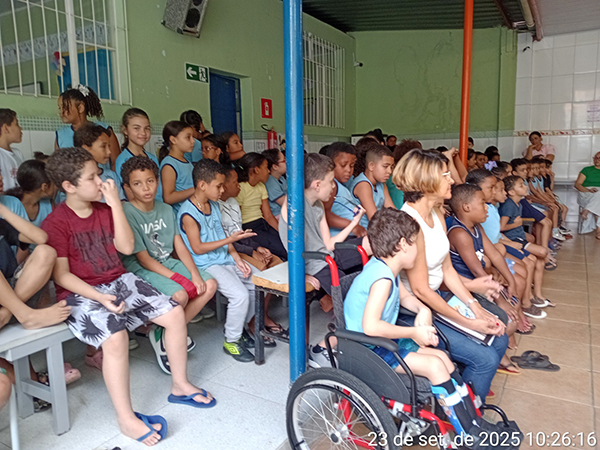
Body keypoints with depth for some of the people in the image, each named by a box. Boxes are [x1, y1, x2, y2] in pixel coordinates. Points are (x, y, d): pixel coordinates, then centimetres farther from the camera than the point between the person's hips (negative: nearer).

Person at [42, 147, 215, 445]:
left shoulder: (105, 210, 9)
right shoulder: (55, 223, -10)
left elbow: (127, 248, -2)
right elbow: (61, 275, -12)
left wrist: (115, 204, -7)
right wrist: (100, 297, -24)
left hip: (119, 281, 7)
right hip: (80, 293, -6)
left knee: (174, 313, -6)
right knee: (115, 337, -33)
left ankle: (180, 385, 10)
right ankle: (126, 419, -18)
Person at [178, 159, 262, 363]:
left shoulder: (213, 205, 10)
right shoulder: (188, 213, -16)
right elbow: (198, 248, -17)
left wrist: (237, 259, 3)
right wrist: (230, 239, -21)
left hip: (226, 259, 9)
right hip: (207, 265, -8)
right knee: (240, 294, -24)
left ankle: (241, 327, 20)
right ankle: (231, 341, -1)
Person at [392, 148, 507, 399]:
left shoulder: (437, 215, 6)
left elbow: (447, 269, 9)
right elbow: (420, 289, -22)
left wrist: (476, 308, -1)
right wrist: (468, 323, -16)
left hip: (436, 300, 10)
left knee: (498, 340, 8)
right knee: (485, 359, -13)